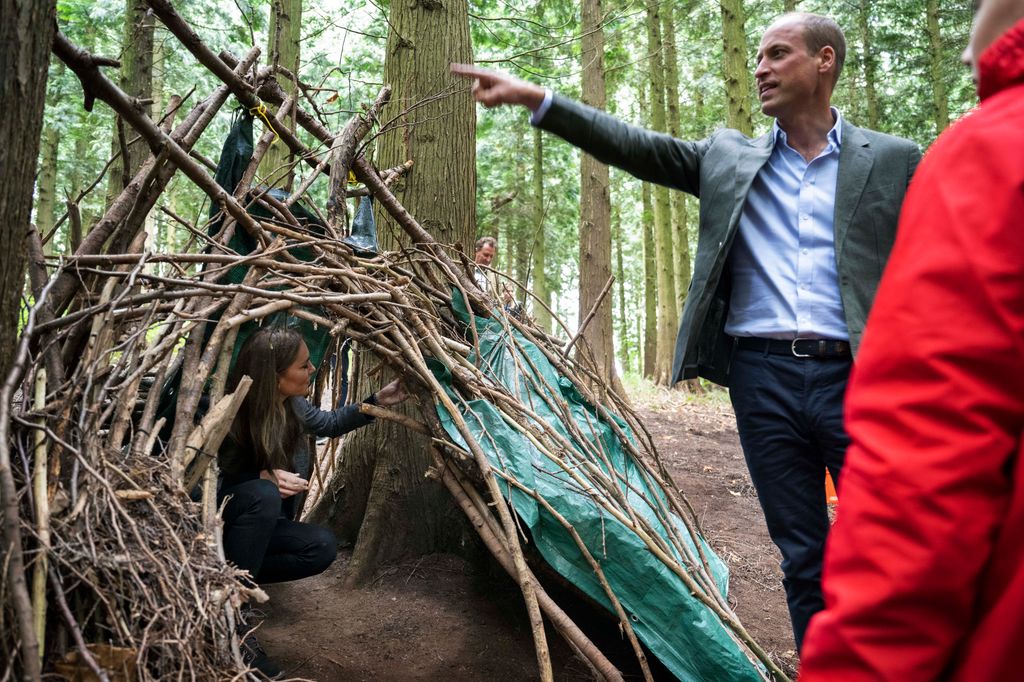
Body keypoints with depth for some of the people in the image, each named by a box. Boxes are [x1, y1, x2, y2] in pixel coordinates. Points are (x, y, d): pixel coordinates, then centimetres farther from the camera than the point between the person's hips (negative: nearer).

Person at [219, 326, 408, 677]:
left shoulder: (295, 407, -7)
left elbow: (330, 423, 13)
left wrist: (377, 401, 4)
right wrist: (264, 476, -31)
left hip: (259, 525, 6)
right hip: (218, 524, -6)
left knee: (322, 546, -19)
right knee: (262, 495, -37)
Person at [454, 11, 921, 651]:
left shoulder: (893, 160, 6)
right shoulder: (728, 157, 13)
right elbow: (633, 145, 7)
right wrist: (536, 98, -1)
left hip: (855, 377, -2)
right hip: (762, 376, 2)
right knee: (803, 558, 11)